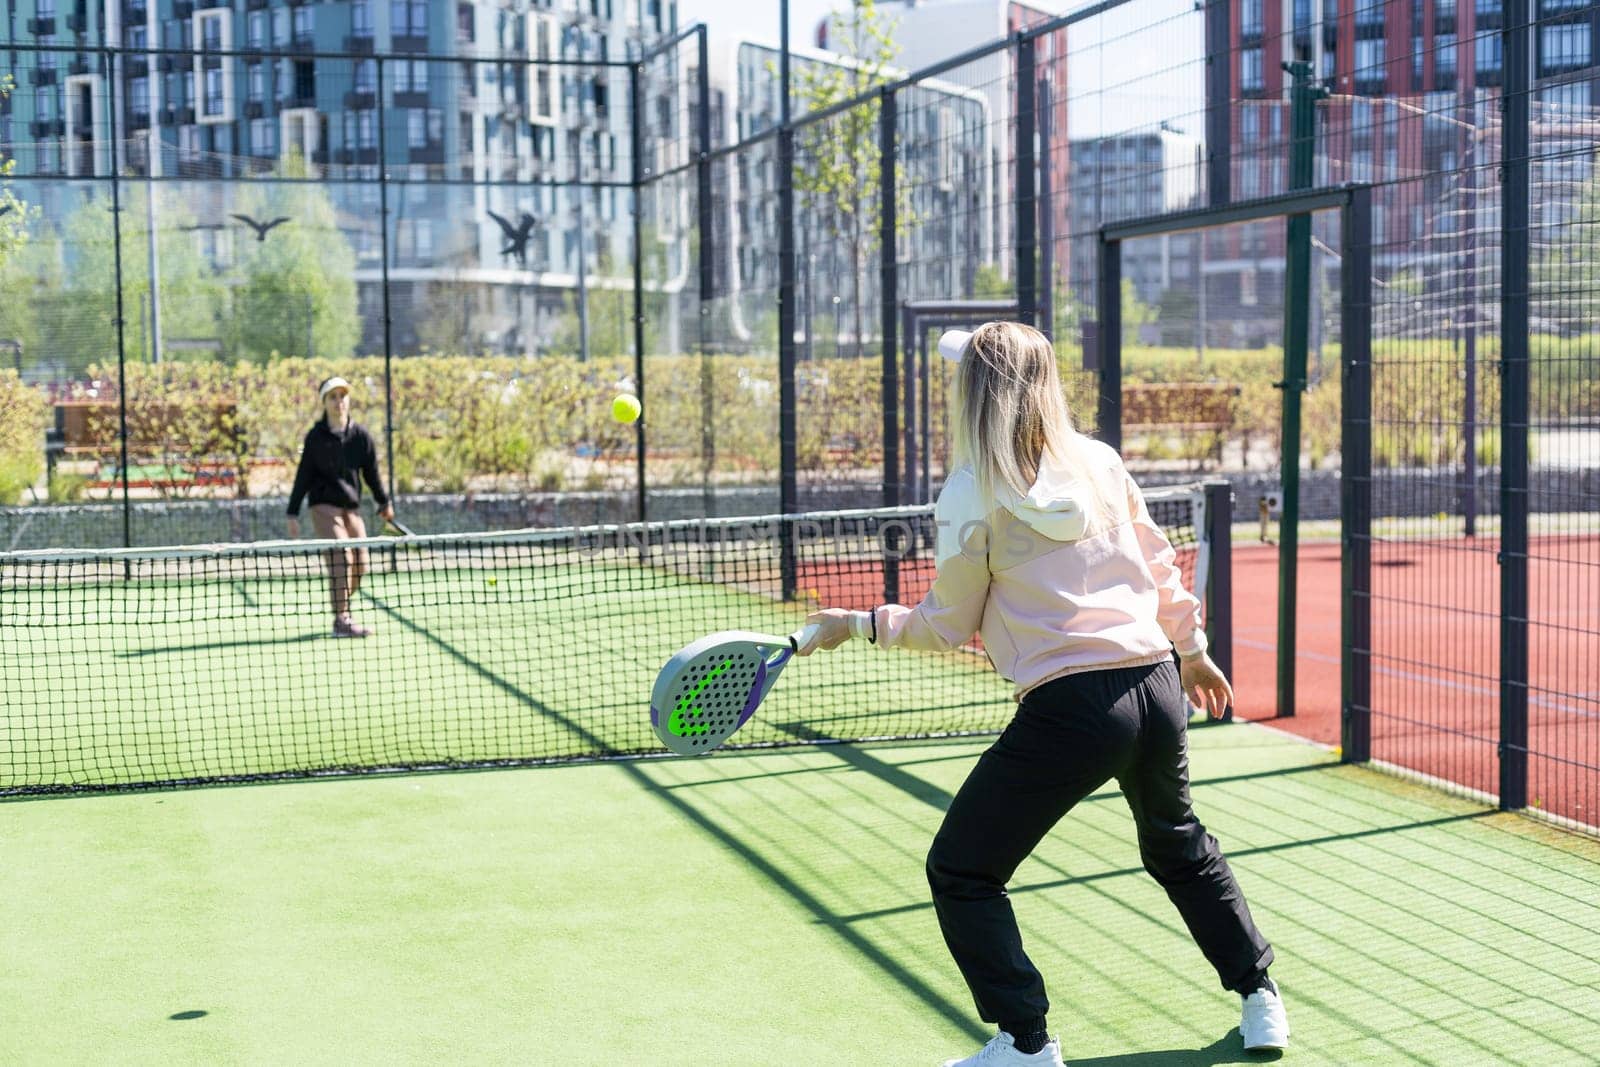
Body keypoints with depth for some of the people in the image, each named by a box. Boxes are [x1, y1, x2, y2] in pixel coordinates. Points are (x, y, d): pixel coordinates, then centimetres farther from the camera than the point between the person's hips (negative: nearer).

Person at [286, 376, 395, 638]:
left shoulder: (360, 435, 4)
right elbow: (303, 477, 0)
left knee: (360, 563, 3)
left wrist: (384, 503, 20)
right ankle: (341, 620, -16)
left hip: (351, 507, 5)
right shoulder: (315, 437, -3)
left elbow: (372, 472, 14)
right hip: (324, 505, -4)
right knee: (341, 557, -17)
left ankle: (341, 613, 21)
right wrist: (293, 514, -2)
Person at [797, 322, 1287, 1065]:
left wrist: (859, 625, 13)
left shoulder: (971, 496, -7)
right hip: (1156, 687, 7)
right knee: (1182, 849, 31)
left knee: (960, 873, 8)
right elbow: (1161, 565, 15)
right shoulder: (1100, 462, 6)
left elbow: (947, 627, 0)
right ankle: (1260, 1001, 39)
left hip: (1066, 709, -7)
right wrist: (1192, 648, 28)